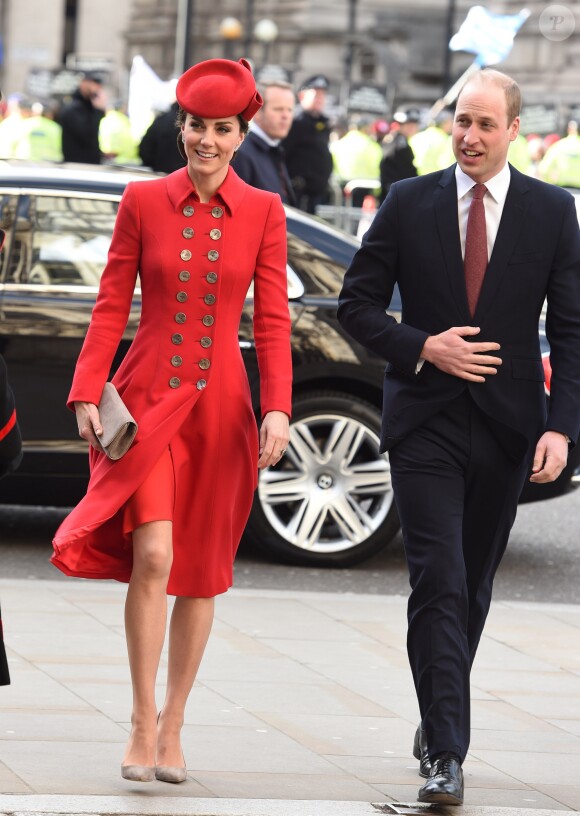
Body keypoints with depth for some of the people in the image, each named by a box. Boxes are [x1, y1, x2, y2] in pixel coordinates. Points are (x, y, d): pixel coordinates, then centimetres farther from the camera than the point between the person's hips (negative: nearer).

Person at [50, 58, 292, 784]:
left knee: (200, 572, 7)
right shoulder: (142, 202, 1)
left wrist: (277, 408, -9)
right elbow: (111, 307, 2)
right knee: (153, 554, -17)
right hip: (148, 398, -1)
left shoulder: (263, 212, 3)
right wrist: (87, 394, -6)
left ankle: (172, 726, 20)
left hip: (219, 406, 2)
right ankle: (142, 721, -7)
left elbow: (272, 321, 1)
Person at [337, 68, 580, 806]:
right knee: (438, 585, -11)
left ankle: (439, 722, 31)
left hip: (506, 427, 2)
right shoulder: (409, 204, 1)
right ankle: (444, 753, -14)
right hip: (425, 423, -2)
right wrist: (422, 348, -12)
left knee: (473, 588, 13)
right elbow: (357, 304, 5)